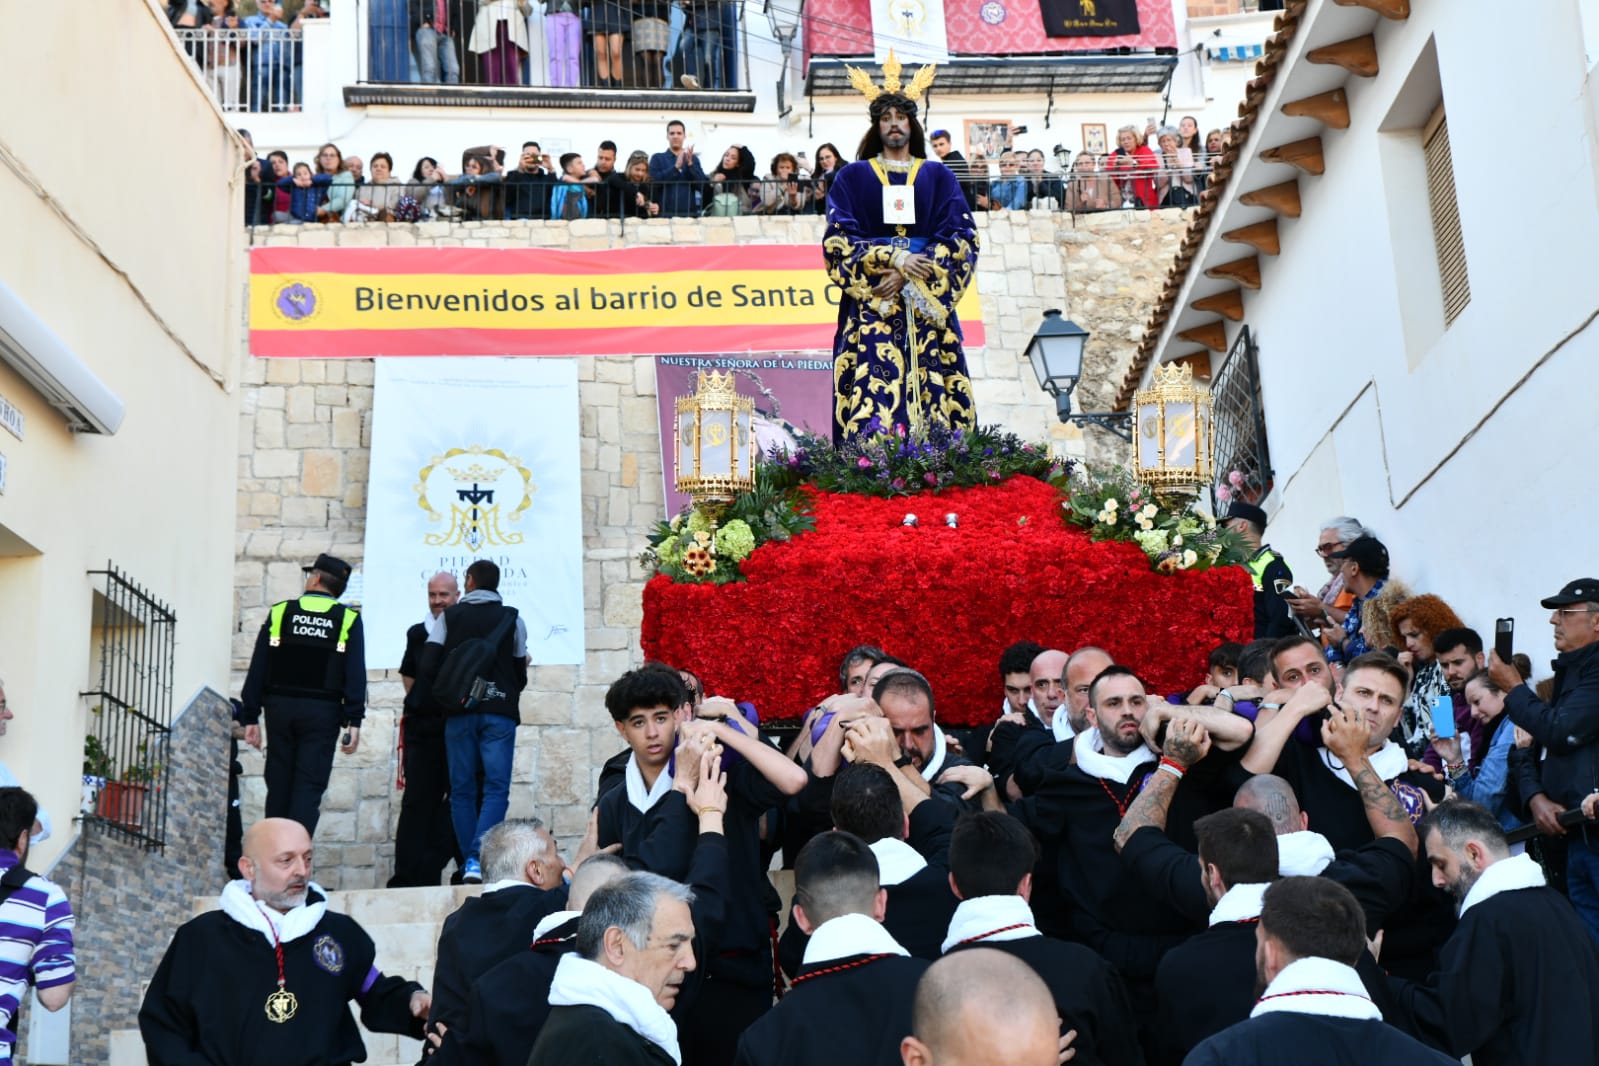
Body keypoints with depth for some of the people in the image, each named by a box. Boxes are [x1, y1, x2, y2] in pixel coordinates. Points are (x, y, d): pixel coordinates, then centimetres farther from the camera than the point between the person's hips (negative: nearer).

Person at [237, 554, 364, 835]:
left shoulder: (280, 612, 5)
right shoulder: (348, 619, 2)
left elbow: (258, 668, 3)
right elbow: (356, 674, -7)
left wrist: (250, 717, 6)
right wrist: (354, 722, -8)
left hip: (280, 708, 2)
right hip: (323, 712, -2)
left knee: (278, 784, 11)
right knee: (309, 787, -2)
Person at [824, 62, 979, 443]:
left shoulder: (938, 176, 14)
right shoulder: (853, 176, 12)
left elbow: (961, 235, 2)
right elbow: (839, 238, 1)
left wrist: (908, 277, -11)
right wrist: (894, 258, -13)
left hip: (928, 304, 1)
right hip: (870, 303, -1)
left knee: (931, 391, -7)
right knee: (872, 399, -13)